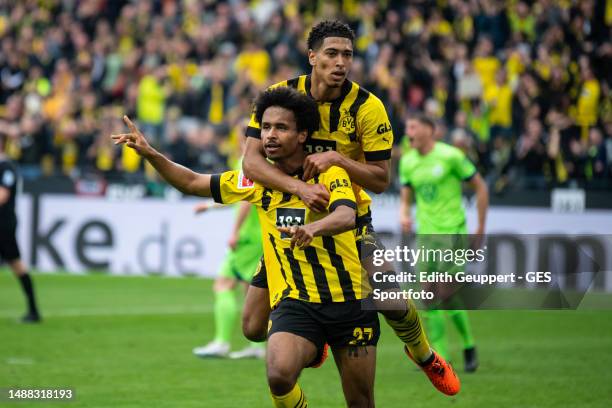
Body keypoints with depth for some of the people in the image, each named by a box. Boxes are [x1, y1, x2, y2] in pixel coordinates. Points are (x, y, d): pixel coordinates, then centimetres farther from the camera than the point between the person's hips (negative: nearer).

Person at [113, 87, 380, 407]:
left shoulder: (330, 174, -5)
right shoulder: (256, 181, 7)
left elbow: (346, 216, -25)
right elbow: (192, 183, 15)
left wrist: (313, 228, -47)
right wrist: (149, 153, 1)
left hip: (349, 301, -1)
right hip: (294, 304, 1)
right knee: (279, 374, -28)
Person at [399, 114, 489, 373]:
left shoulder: (450, 156, -9)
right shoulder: (407, 162, 8)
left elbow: (481, 188, -2)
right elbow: (405, 199, 14)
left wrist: (481, 229, -1)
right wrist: (404, 216, -10)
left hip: (452, 232, -6)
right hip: (426, 234, 6)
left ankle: (469, 346, 8)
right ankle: (439, 357, 6)